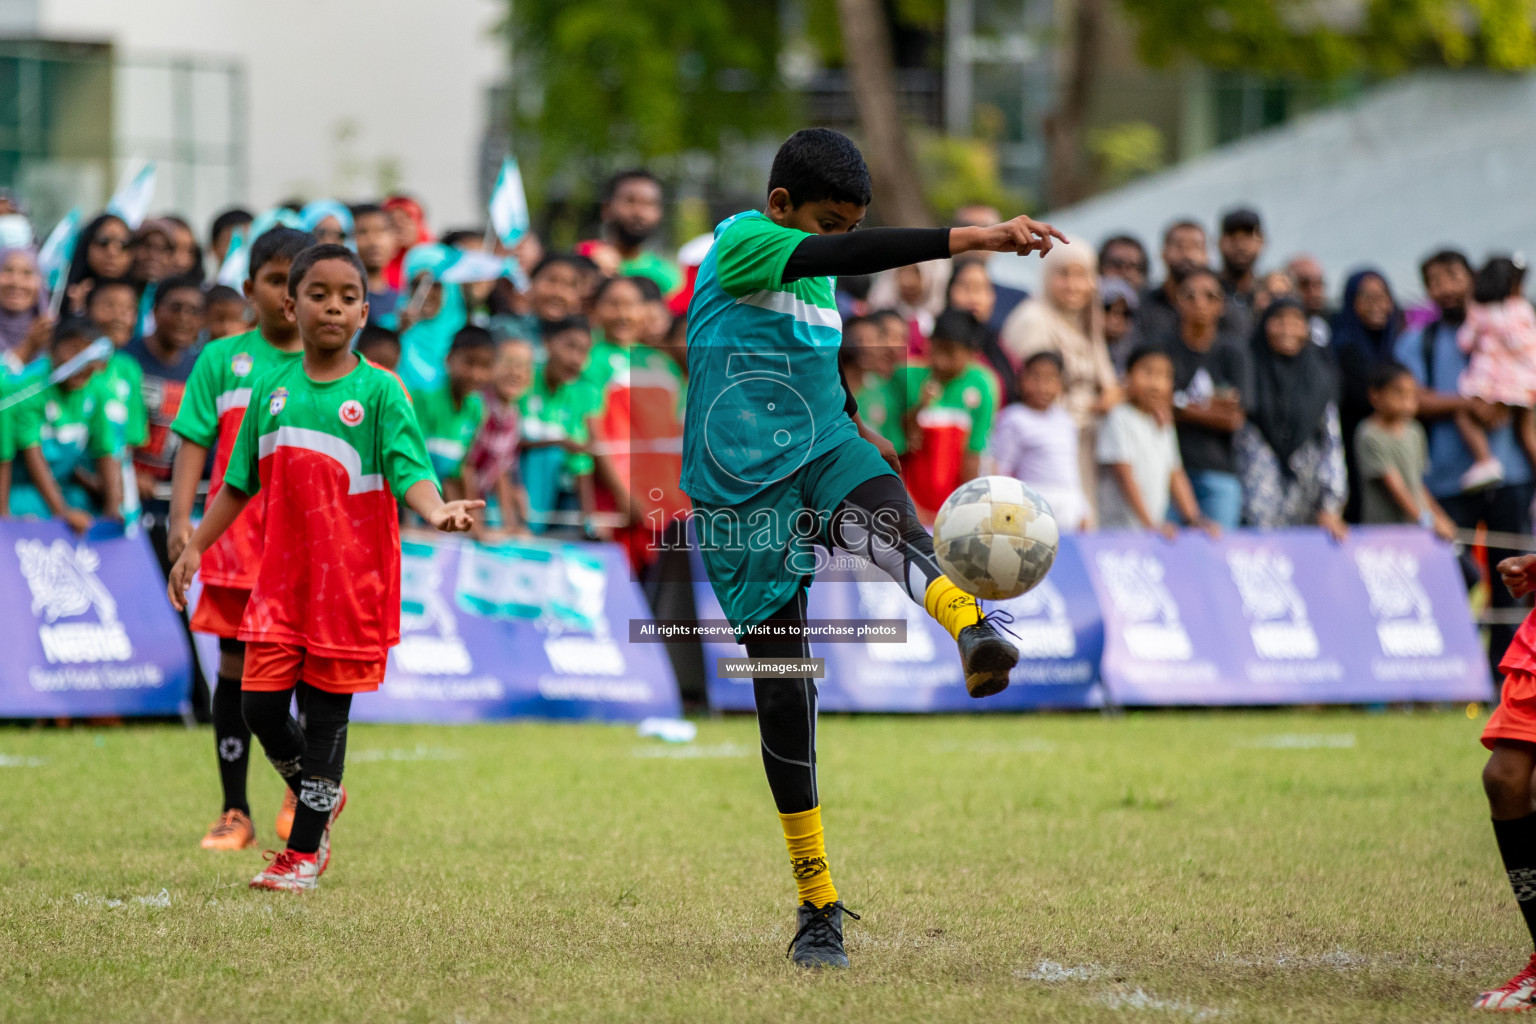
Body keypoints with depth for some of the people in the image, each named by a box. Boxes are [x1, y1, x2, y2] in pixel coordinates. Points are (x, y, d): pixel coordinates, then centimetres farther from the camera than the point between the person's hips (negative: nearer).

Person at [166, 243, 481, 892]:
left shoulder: (379, 392, -5)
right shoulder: (272, 388, 7)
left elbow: (410, 471, -16)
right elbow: (239, 483, 16)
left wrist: (437, 511, -36)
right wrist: (195, 548, 15)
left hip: (351, 582, -4)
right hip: (282, 576, 4)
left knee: (325, 713, 0)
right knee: (259, 706, 2)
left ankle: (305, 851, 11)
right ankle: (319, 799, 29)